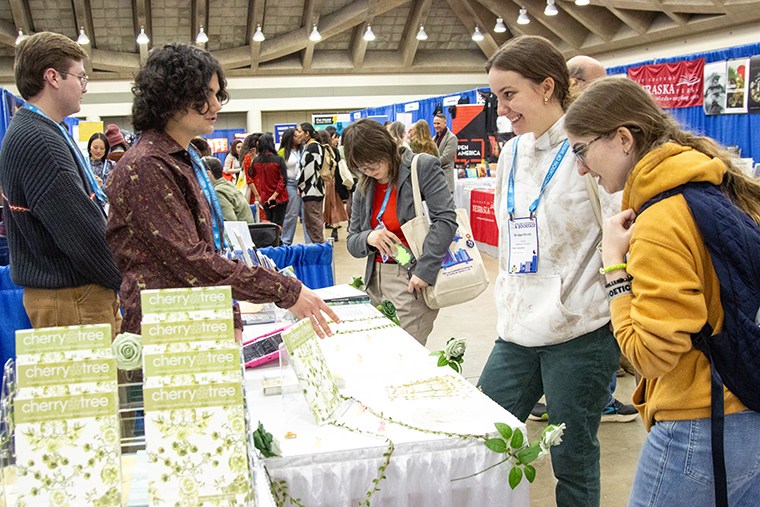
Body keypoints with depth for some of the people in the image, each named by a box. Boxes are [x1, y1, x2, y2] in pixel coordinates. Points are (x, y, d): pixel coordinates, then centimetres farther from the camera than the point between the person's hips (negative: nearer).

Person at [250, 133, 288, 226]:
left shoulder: (256, 161, -1)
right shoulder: (278, 159, -13)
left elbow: (250, 175, 16)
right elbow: (283, 180, -15)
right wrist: (274, 195, -12)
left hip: (265, 199, 4)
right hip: (279, 199, -4)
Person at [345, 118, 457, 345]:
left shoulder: (423, 167, -5)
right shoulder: (364, 188, 12)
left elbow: (445, 219, -16)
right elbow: (352, 243, 14)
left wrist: (425, 270, -22)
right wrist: (368, 238, -10)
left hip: (412, 282, -6)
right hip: (376, 281, 6)